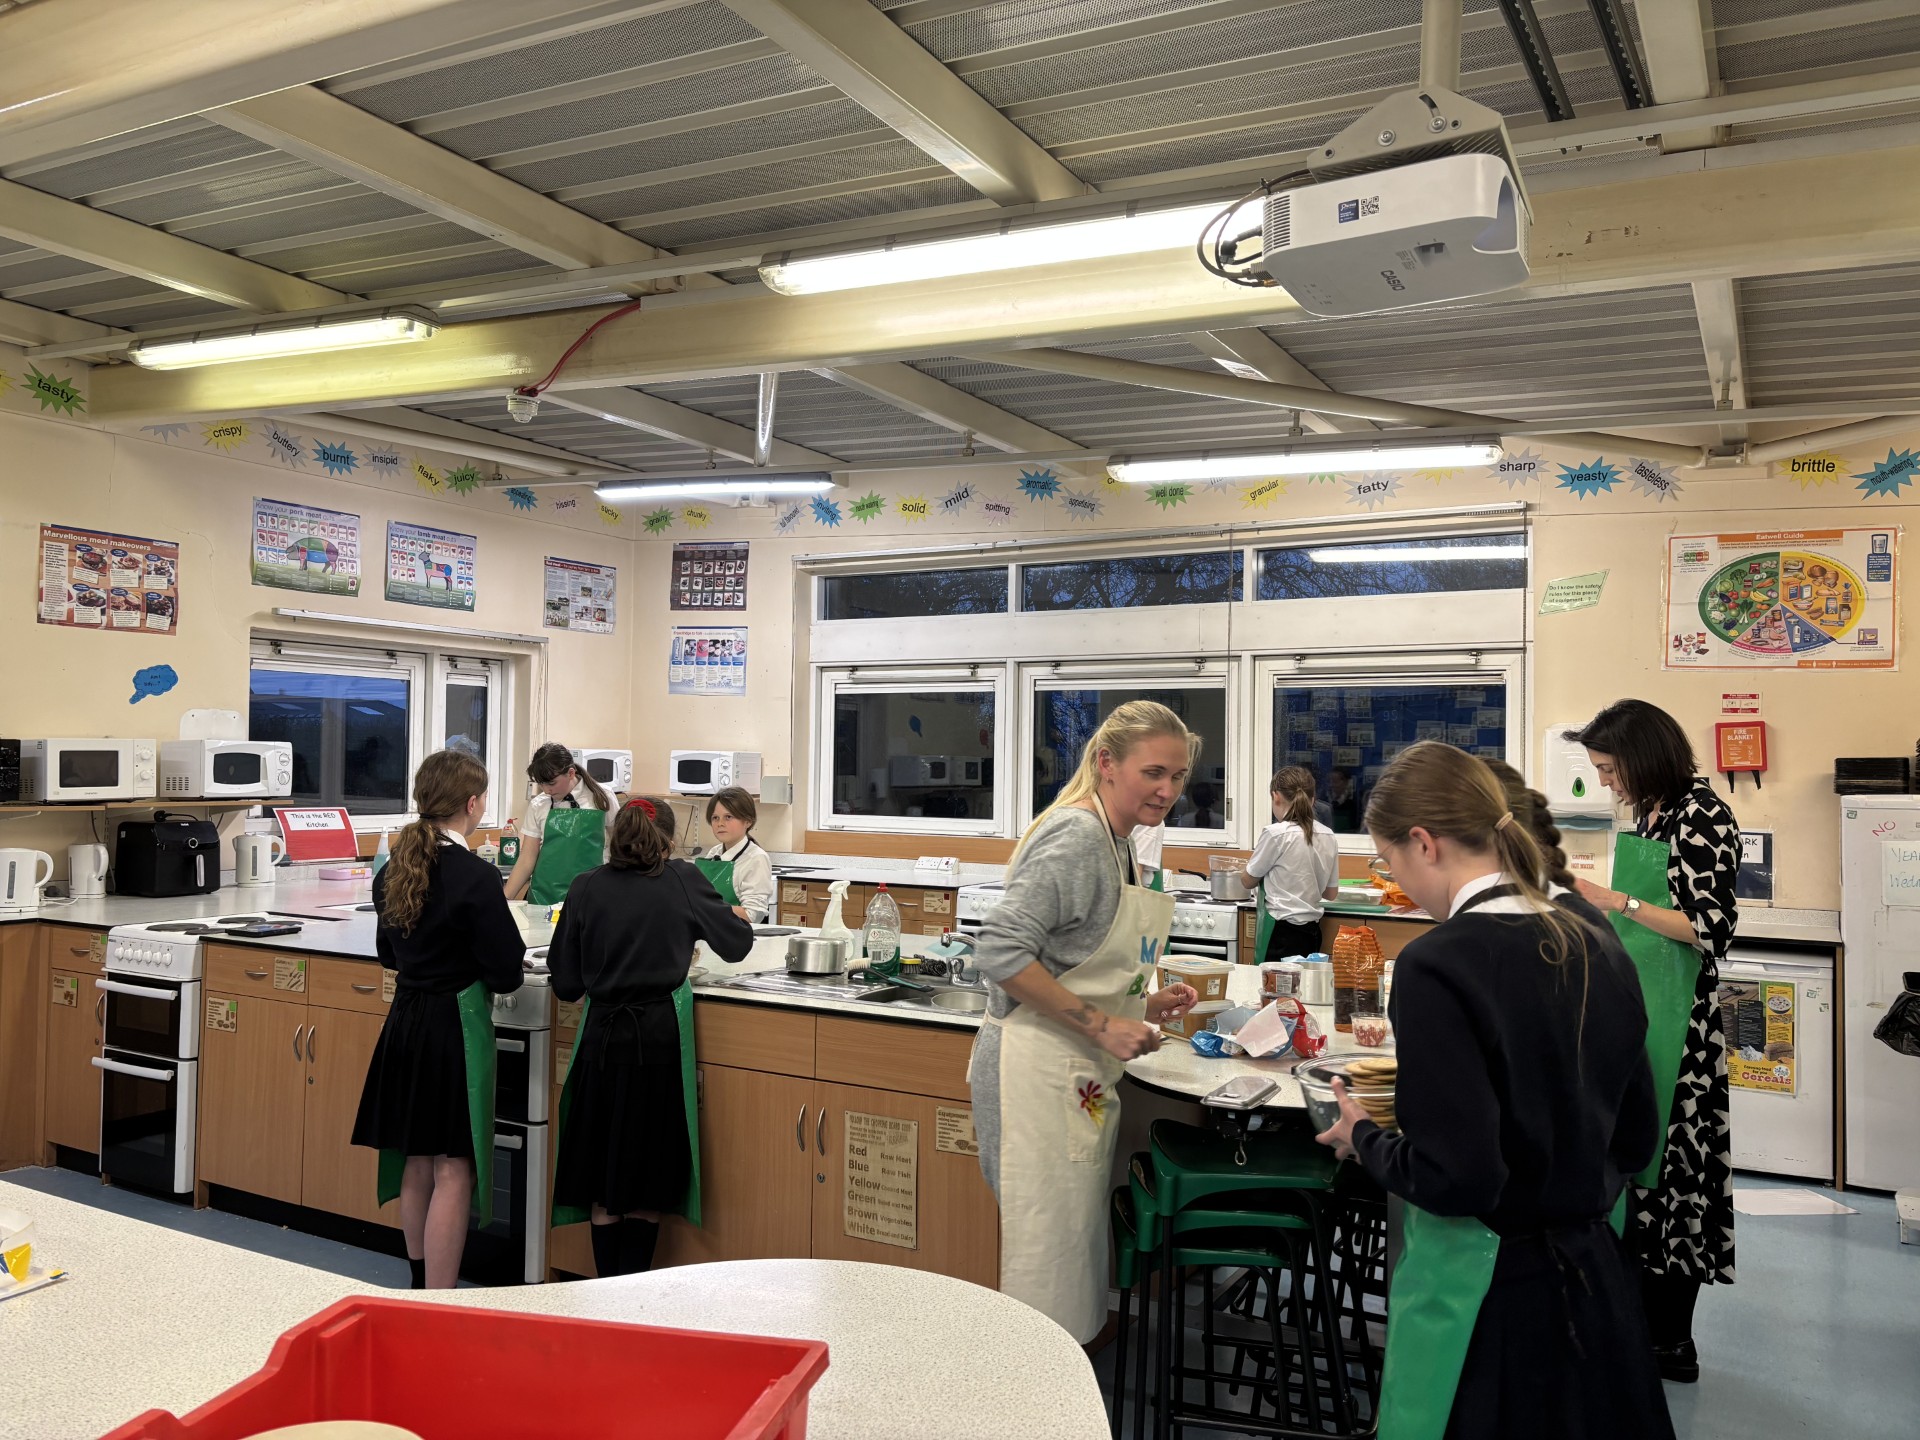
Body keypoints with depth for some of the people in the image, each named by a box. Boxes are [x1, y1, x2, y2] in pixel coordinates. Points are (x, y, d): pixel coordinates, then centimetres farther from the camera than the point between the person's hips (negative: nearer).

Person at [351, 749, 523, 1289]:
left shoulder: (393, 869, 4)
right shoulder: (476, 877, -19)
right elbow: (506, 974, -15)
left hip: (405, 1021, 8)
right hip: (456, 1027, -8)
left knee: (416, 1163, 19)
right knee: (453, 1170, 0)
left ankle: (419, 1285, 34)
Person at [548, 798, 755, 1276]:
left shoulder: (586, 887, -1)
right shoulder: (682, 880, -3)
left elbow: (565, 981, 2)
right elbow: (737, 942, 8)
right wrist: (737, 918, 30)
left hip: (603, 1035, 1)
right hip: (660, 1037, -1)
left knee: (603, 1175, 12)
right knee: (649, 1177, 9)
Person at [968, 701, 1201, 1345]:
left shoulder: (1115, 843, 13)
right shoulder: (1076, 837, -17)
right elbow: (1001, 951, -25)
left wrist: (1142, 1006, 9)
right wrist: (1101, 1024, -22)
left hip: (1082, 1077, 10)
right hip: (1037, 1072, -10)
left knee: (1077, 1250, 18)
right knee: (1047, 1262, -1)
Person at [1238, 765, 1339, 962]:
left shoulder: (1276, 833, -13)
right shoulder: (1328, 837, 5)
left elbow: (1248, 880, 1)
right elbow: (1331, 892, 13)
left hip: (1281, 931, -6)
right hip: (1312, 931, 6)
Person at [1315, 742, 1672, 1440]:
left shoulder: (1436, 965, -22)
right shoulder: (1598, 954, 0)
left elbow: (1456, 1176, -24)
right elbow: (1635, 1140, 9)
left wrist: (1364, 1138, -7)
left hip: (1482, 1293, -7)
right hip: (1594, 1280, 7)